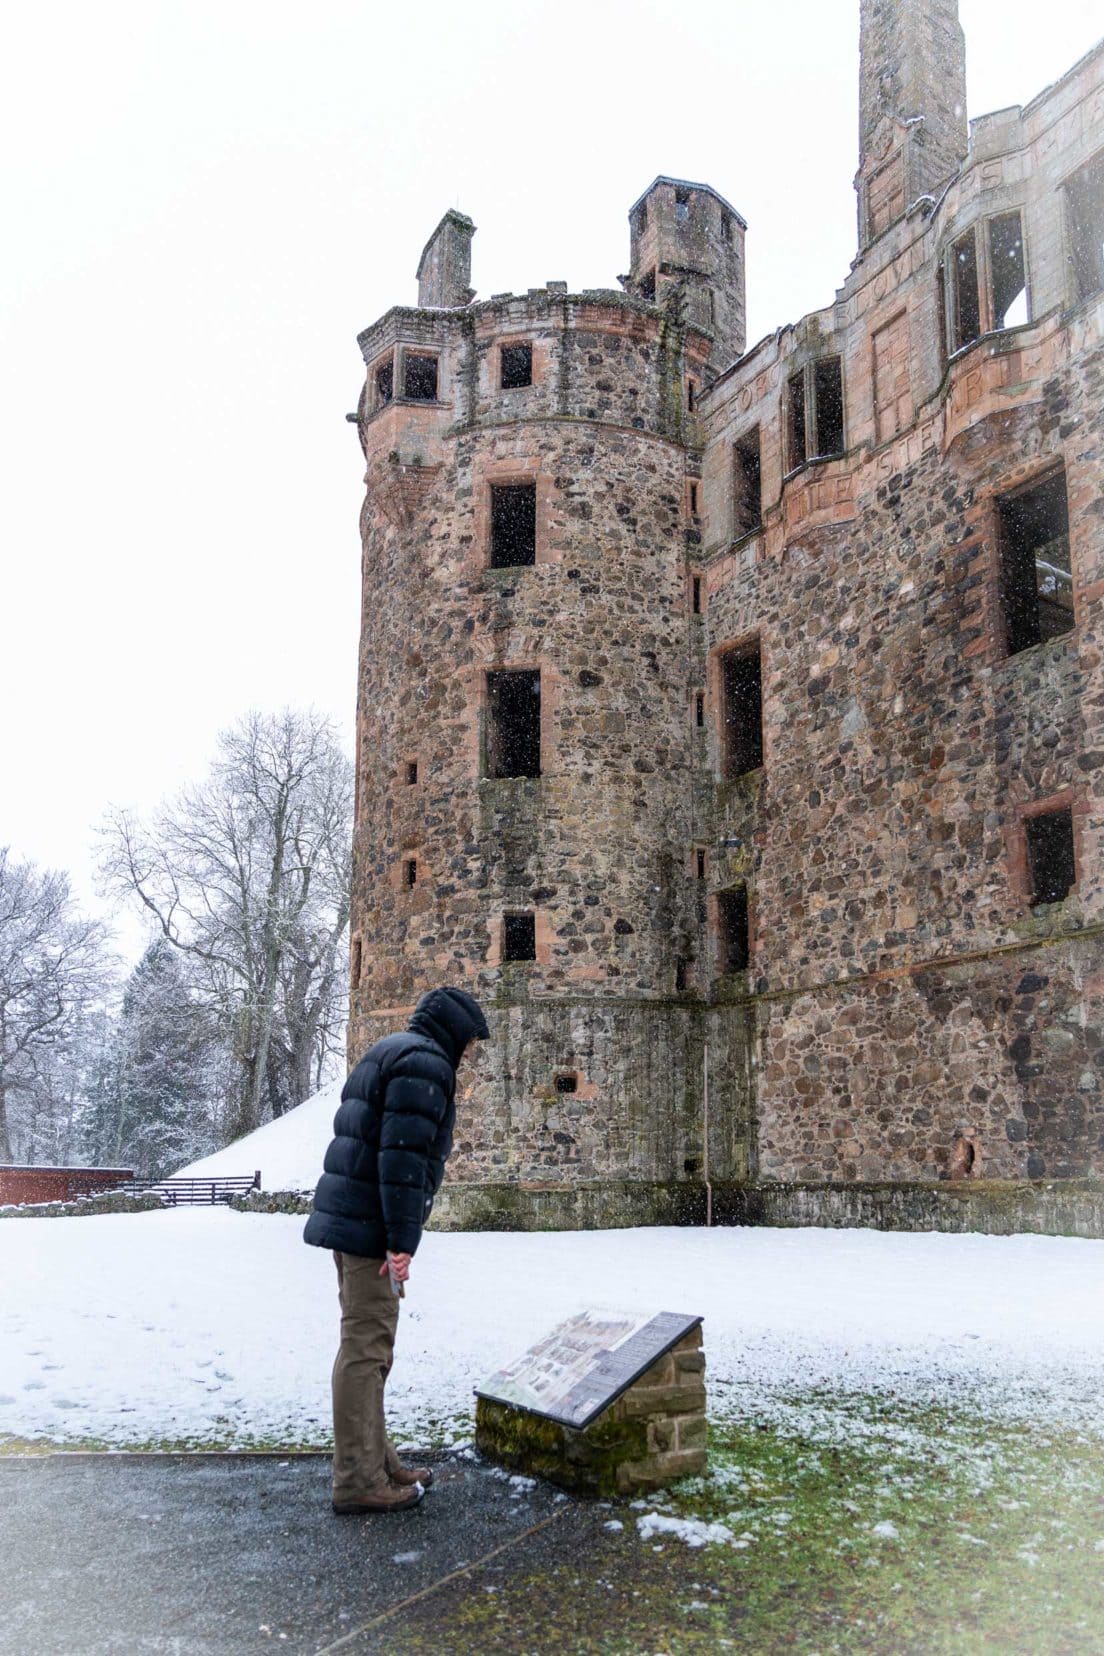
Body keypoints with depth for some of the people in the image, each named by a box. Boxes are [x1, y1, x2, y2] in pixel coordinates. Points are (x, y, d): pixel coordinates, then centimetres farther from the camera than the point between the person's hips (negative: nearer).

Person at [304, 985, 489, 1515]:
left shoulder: (386, 1054, 20)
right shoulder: (425, 1063, -12)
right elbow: (404, 1155, -21)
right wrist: (402, 1240, -21)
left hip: (345, 1216, 10)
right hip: (371, 1226, -10)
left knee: (366, 1344, 15)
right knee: (365, 1348, -5)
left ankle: (374, 1460, 24)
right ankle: (358, 1481, 1)